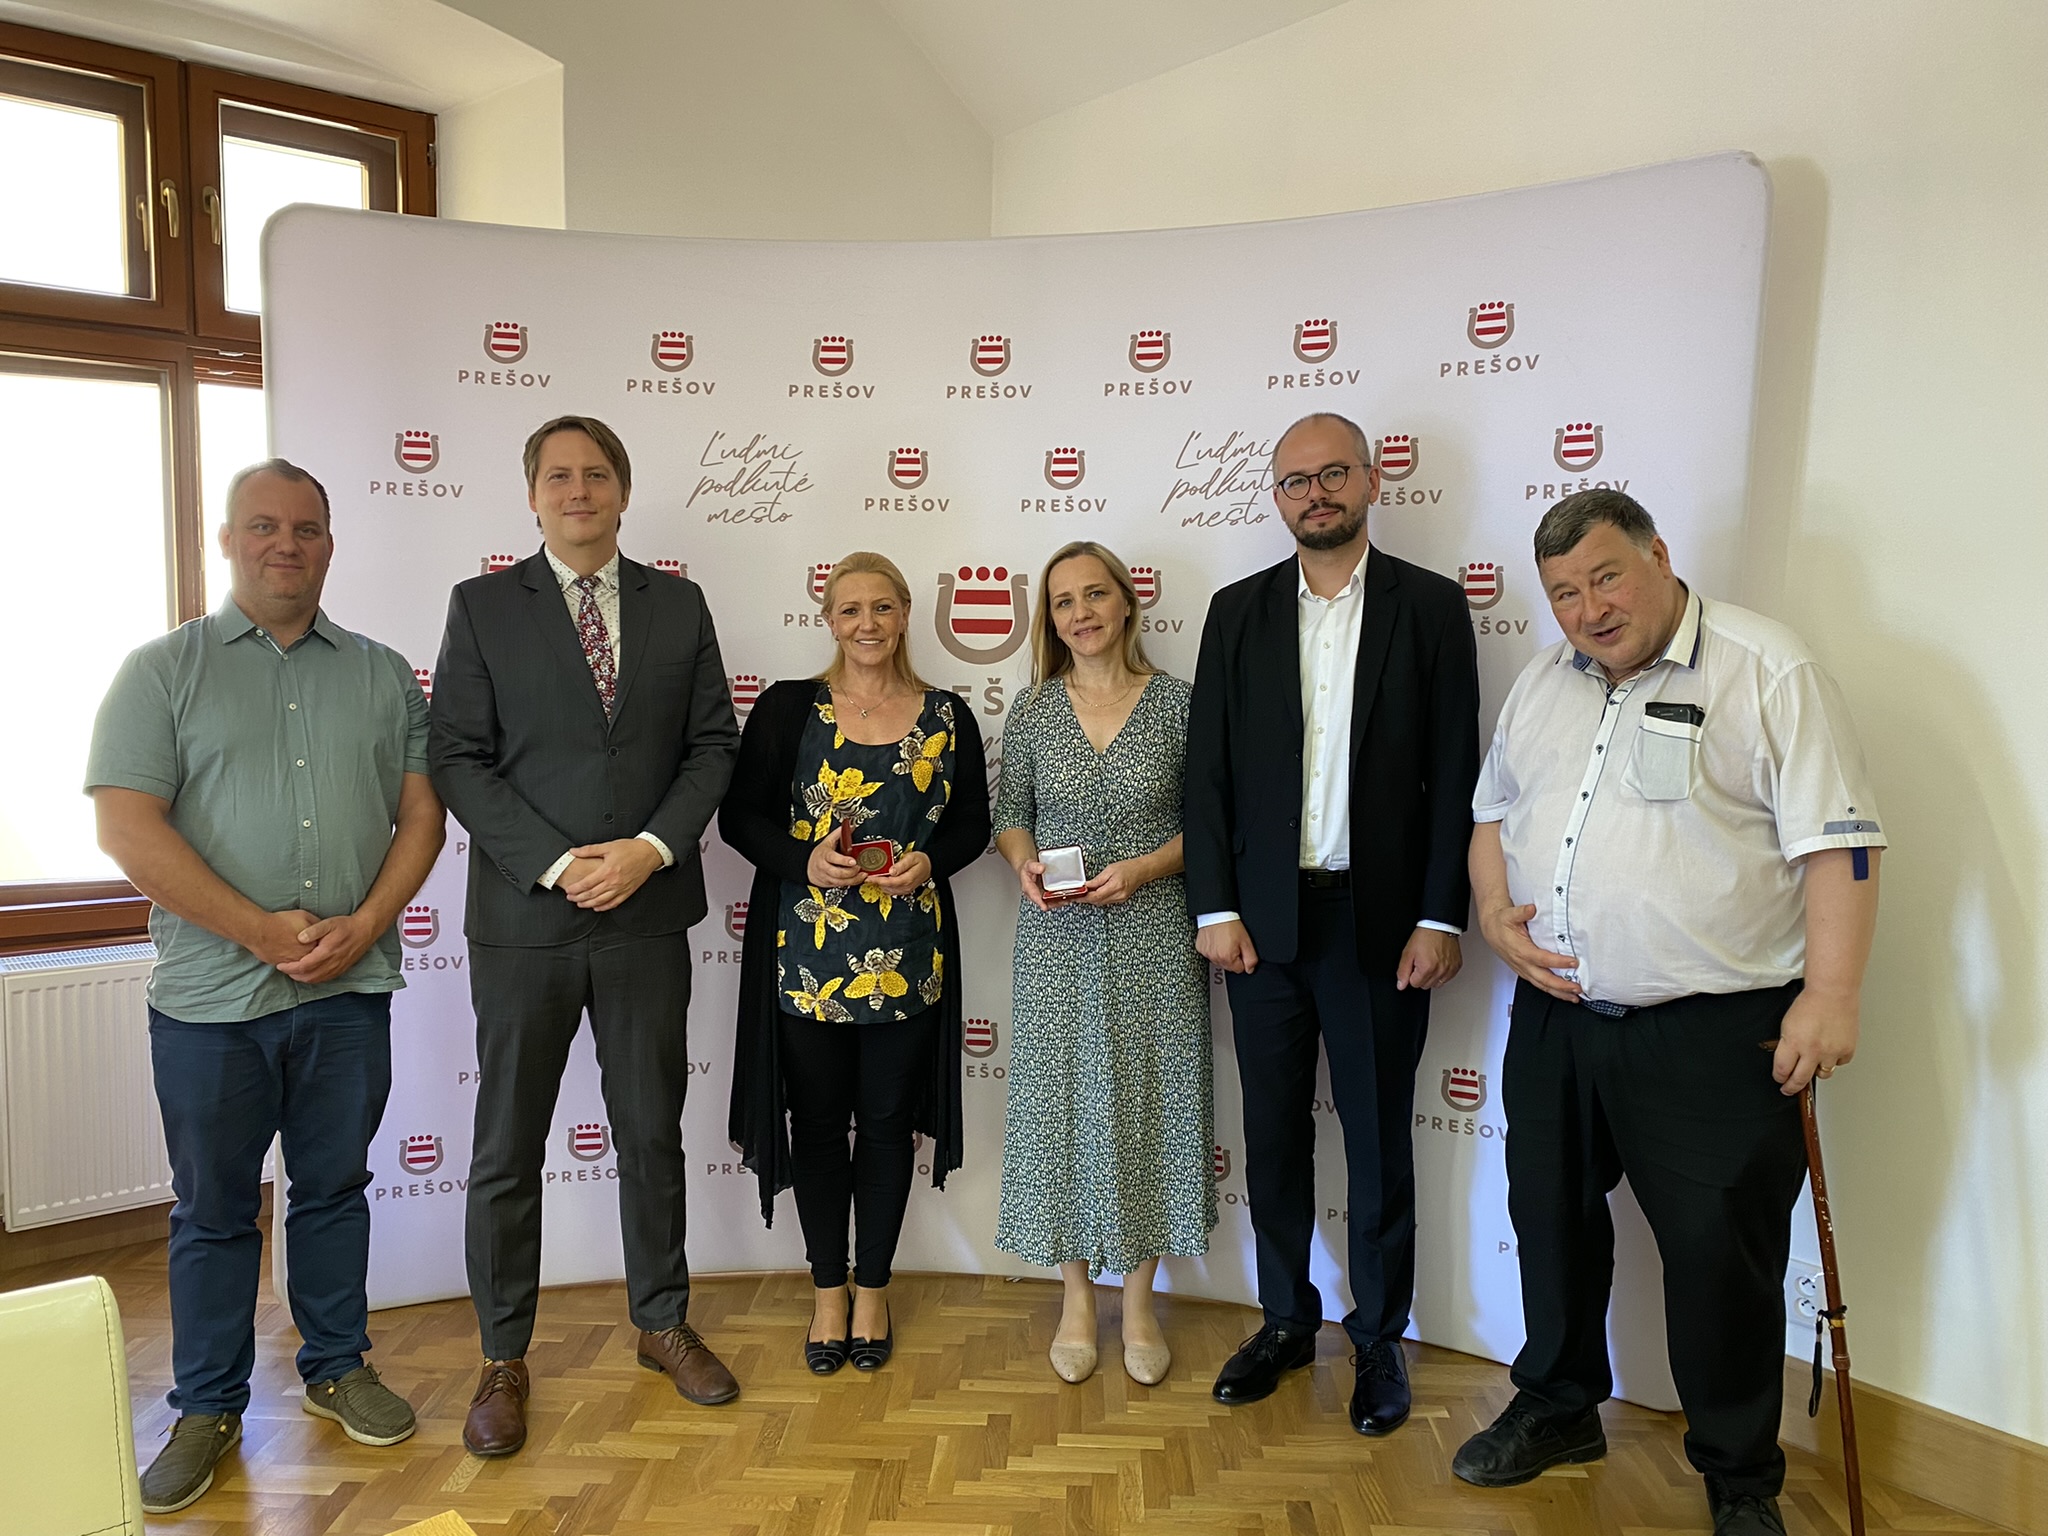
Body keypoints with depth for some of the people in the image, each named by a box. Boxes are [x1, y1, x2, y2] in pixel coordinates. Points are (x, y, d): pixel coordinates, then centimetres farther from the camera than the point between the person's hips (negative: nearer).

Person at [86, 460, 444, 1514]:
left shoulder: (382, 674, 8)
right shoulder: (163, 669, 0)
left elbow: (421, 813, 4)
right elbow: (125, 826, -9)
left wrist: (363, 925, -11)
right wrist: (262, 931, -15)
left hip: (349, 991, 2)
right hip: (210, 995, -2)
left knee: (334, 1188, 15)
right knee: (213, 1209, 11)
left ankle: (338, 1367, 31)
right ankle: (208, 1408, 27)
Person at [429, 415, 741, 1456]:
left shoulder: (678, 605, 7)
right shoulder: (482, 606, 1)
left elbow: (714, 743, 3)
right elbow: (459, 758, -5)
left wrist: (651, 847, -11)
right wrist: (557, 864, -14)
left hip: (648, 912, 2)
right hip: (521, 917, -1)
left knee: (652, 1134, 14)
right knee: (507, 1148, 9)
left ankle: (663, 1323, 32)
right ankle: (504, 1360, 26)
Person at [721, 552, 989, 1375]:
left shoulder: (946, 716, 4)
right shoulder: (787, 707, 0)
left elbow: (971, 822, 8)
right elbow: (741, 815, 0)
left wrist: (928, 861, -12)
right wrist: (806, 861, -17)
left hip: (906, 956, 1)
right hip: (804, 952, -1)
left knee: (886, 1121, 11)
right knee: (817, 1119, 10)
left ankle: (872, 1288, 29)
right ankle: (828, 1288, 29)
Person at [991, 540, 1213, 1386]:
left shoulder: (1177, 701, -3)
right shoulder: (1032, 708, 3)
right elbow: (1009, 813, 9)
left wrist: (1142, 868, -15)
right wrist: (1025, 864, -11)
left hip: (1151, 935, -1)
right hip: (1057, 937, 1)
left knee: (1146, 1102, 7)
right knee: (1062, 1101, 7)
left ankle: (1138, 1300, 26)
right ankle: (1077, 1298, 26)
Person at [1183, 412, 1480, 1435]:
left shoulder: (1431, 606, 0)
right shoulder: (1239, 611, 6)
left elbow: (1455, 772, -3)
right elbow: (1208, 768, 3)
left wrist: (1440, 918, -8)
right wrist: (1215, 908, -3)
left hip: (1382, 920, -2)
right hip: (1265, 918, 2)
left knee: (1378, 1137, 10)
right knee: (1273, 1130, 13)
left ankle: (1379, 1338, 28)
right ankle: (1285, 1320, 31)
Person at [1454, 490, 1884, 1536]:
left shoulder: (1767, 672, -10)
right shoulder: (1544, 683, 10)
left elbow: (1838, 844, -13)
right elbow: (1494, 812, 18)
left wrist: (1830, 993, -20)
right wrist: (1494, 915, 1)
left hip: (1713, 1031, -6)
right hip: (1556, 1012, 6)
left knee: (1720, 1253, 4)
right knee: (1552, 1216, 18)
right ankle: (1559, 1409, 40)